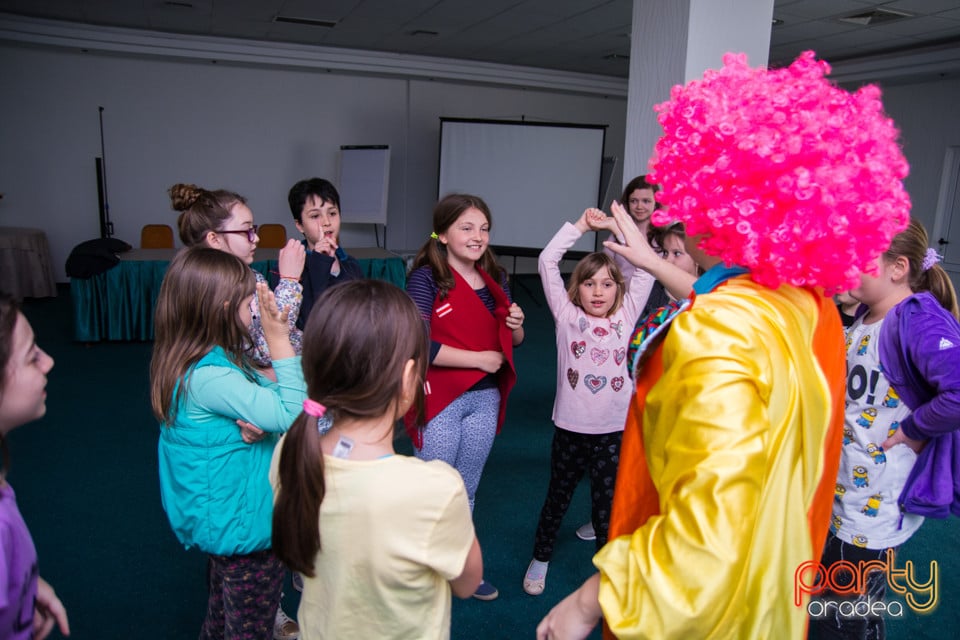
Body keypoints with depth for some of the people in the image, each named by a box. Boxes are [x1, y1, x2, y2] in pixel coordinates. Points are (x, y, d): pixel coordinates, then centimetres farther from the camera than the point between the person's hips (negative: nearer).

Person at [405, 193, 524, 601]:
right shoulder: (426, 277, -12)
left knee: (466, 491, 20)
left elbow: (512, 341, 18)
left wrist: (516, 326, -5)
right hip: (440, 399, -6)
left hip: (486, 398, 6)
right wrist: (479, 358, -17)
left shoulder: (496, 279, 9)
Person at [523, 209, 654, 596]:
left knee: (606, 508, 9)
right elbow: (547, 261, -5)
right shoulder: (567, 316, 0)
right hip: (570, 429, 0)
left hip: (614, 431, 1)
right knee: (558, 498, 18)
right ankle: (540, 558, 40)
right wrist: (580, 226, -1)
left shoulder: (625, 317, 4)